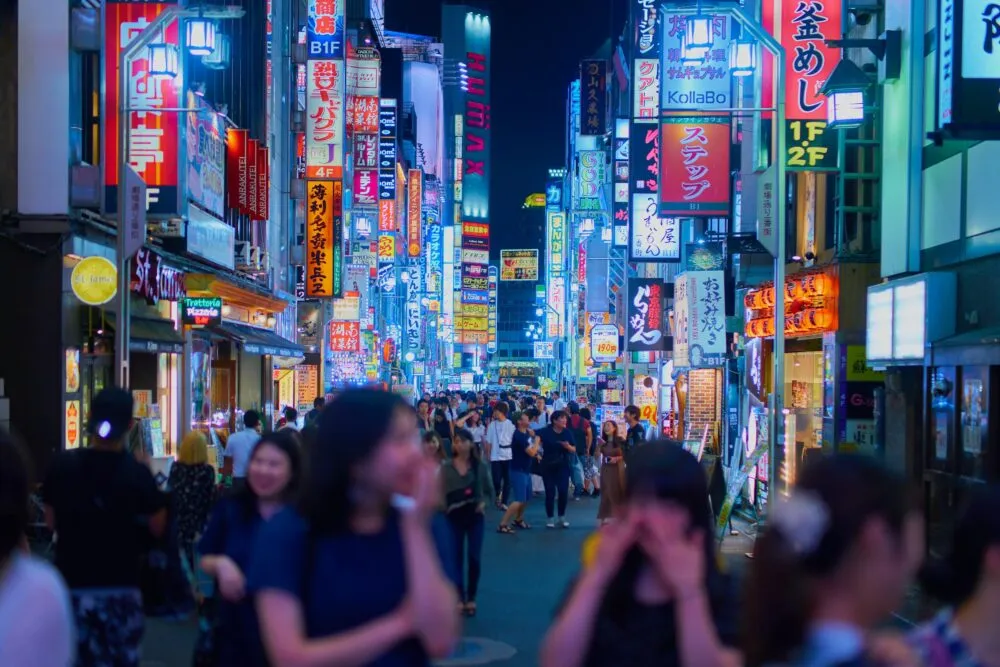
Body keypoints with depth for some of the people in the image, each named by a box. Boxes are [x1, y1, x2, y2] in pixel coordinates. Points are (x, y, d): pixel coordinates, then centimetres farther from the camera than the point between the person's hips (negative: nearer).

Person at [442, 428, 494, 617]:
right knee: (456, 557, 4)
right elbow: (441, 492, -1)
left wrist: (483, 502, -12)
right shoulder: (447, 468, -2)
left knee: (474, 557, -2)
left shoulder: (480, 466, -1)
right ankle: (459, 598, 14)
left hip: (475, 515, 0)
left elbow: (489, 490, 6)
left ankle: (471, 598, 12)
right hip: (454, 516, 0)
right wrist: (444, 509, -17)